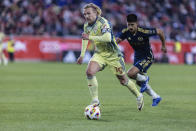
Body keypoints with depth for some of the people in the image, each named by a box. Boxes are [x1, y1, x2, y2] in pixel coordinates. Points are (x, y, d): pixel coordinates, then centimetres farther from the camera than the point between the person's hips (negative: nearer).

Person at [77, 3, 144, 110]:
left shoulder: (102, 22, -25)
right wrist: (82, 55, 13)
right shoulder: (86, 25, -1)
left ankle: (138, 96, 35)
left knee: (123, 80, 7)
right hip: (99, 54, 6)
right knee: (89, 72, -21)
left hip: (113, 54, -6)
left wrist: (90, 37, -43)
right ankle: (95, 101, -13)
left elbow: (108, 37, -42)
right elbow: (85, 38, 19)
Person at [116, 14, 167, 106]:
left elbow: (160, 32, -15)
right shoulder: (126, 32, -13)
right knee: (139, 83, 15)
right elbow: (117, 41, -16)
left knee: (131, 73, -26)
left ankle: (144, 79, 5)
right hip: (137, 56, 7)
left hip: (147, 57, -7)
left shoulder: (144, 32, -27)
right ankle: (156, 97, 33)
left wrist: (163, 46, -2)